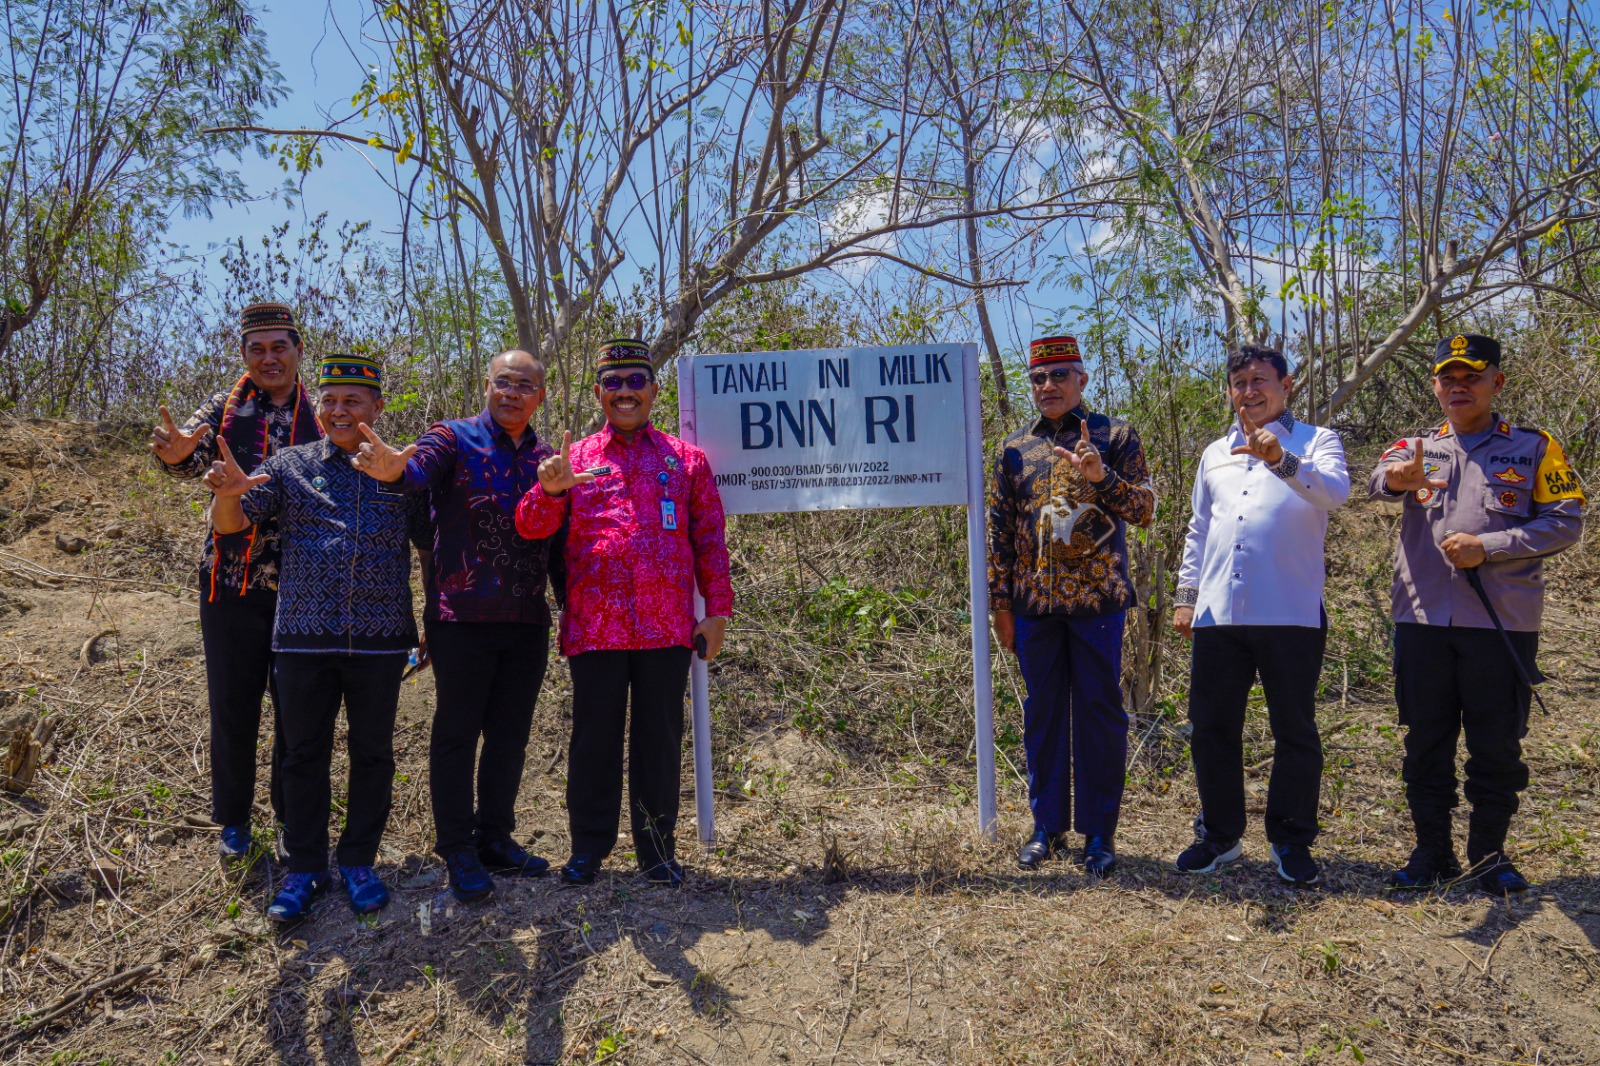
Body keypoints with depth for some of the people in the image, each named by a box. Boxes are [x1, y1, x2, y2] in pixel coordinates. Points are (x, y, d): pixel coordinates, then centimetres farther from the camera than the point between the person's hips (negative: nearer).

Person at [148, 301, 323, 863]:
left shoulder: (320, 417, 5)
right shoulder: (224, 409, 3)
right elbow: (193, 458, -13)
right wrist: (177, 451, -37)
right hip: (232, 583, 0)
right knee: (232, 705, 8)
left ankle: (292, 817, 24)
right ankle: (233, 820, 26)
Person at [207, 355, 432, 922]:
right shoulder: (290, 464, 7)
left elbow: (433, 544, 10)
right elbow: (231, 524, 1)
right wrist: (228, 493, -23)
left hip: (380, 639, 0)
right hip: (304, 637, 0)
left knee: (372, 753, 9)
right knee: (304, 753, 8)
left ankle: (359, 862, 24)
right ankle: (305, 867, 22)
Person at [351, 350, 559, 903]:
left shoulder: (548, 457, 12)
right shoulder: (454, 438, -3)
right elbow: (421, 469, -25)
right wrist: (394, 468, -48)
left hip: (527, 622, 5)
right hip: (463, 617, -5)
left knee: (510, 734, 14)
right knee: (457, 733, 5)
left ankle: (495, 838, 29)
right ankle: (458, 851, 19)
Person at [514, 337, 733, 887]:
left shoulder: (686, 459, 11)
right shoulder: (573, 458, 11)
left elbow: (710, 540, 10)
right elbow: (531, 528, 1)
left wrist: (716, 610, 2)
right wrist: (550, 489, -20)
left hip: (668, 627, 0)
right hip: (595, 626, 0)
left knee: (659, 739, 7)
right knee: (594, 737, 6)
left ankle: (657, 849, 20)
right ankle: (589, 847, 21)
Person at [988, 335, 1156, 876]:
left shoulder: (1115, 435, 4)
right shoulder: (1013, 449, 10)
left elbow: (1144, 509, -5)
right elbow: (1000, 531, 11)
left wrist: (1102, 476, -23)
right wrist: (1000, 603, 7)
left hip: (1097, 600, -2)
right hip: (1035, 603, 3)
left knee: (1099, 713, 3)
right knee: (1042, 713, 9)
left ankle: (1099, 833, 14)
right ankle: (1047, 827, 21)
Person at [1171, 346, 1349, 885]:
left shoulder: (1316, 441, 5)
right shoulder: (1215, 454, 20)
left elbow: (1336, 491, -16)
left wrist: (1282, 461, -32)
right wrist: (1187, 594, 15)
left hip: (1290, 614, -4)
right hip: (1218, 614, 5)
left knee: (1295, 732, 4)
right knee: (1211, 729, 8)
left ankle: (1291, 841, 18)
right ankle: (1219, 834, 23)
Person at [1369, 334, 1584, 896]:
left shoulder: (1534, 448, 7)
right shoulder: (1416, 449, 10)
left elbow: (1566, 521, -1)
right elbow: (1378, 480, -12)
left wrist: (1487, 546, -14)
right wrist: (1396, 477, -36)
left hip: (1501, 622, -1)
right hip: (1421, 619, 2)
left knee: (1497, 748, 6)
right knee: (1426, 743, 8)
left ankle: (1489, 854, 21)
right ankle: (1432, 850, 21)